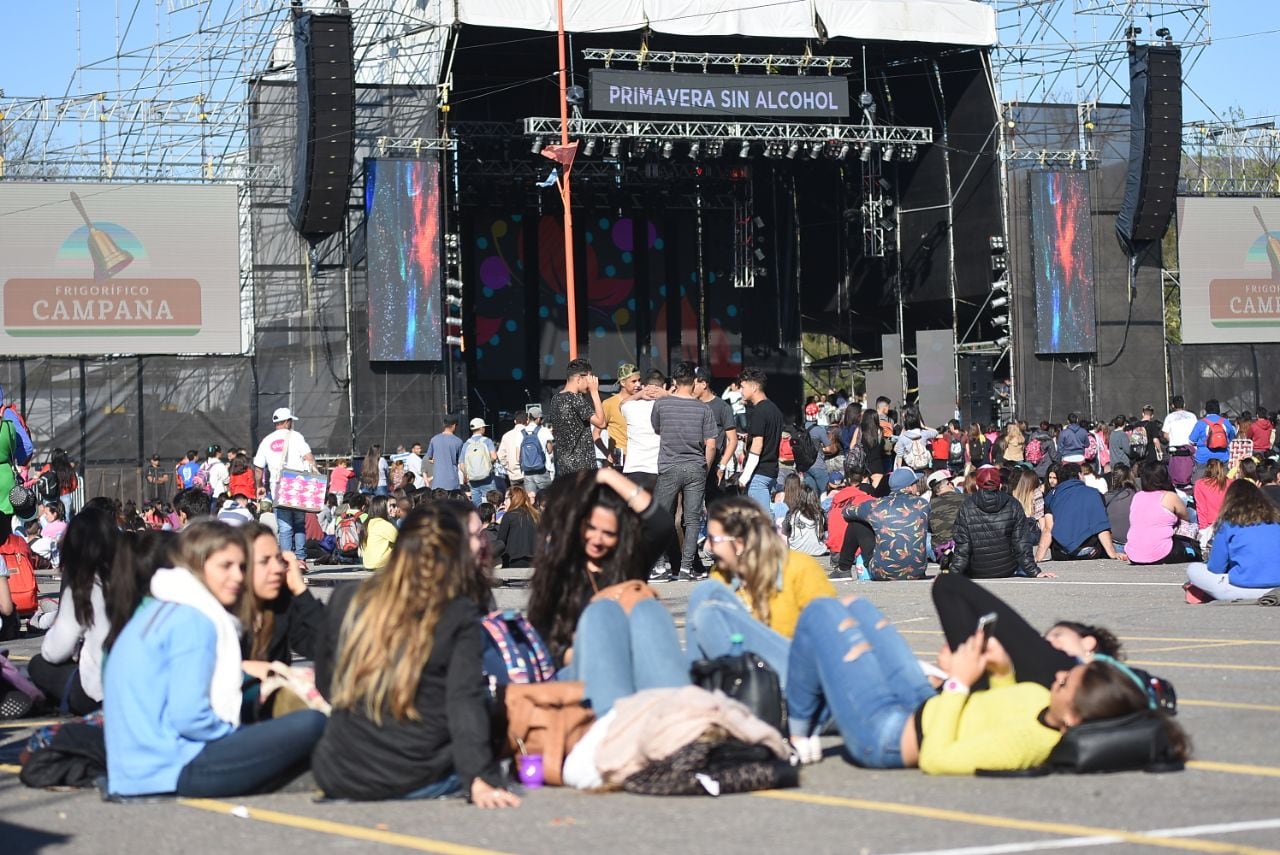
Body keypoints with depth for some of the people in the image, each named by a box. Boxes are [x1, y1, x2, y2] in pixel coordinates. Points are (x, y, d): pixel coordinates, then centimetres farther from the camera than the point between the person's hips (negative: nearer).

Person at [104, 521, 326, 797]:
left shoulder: (156, 612, 19)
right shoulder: (194, 621, -11)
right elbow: (189, 718, -20)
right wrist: (237, 734, -3)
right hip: (172, 771, -10)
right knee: (311, 725, -17)